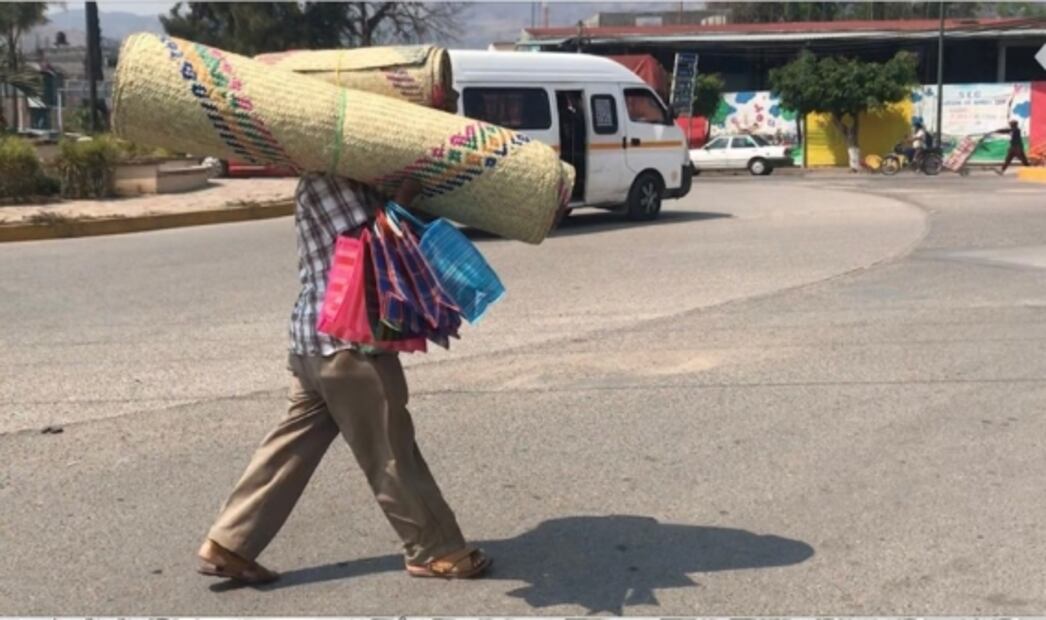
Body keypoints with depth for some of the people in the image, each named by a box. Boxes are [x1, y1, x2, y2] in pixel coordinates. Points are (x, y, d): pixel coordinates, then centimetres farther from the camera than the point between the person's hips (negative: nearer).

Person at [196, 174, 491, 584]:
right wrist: (405, 196, -14)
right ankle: (435, 550, 13)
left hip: (319, 338, 10)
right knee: (389, 452, 1)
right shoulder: (325, 182, -11)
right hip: (345, 338, -10)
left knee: (293, 446, 11)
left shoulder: (346, 181, 19)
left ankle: (228, 545, 14)